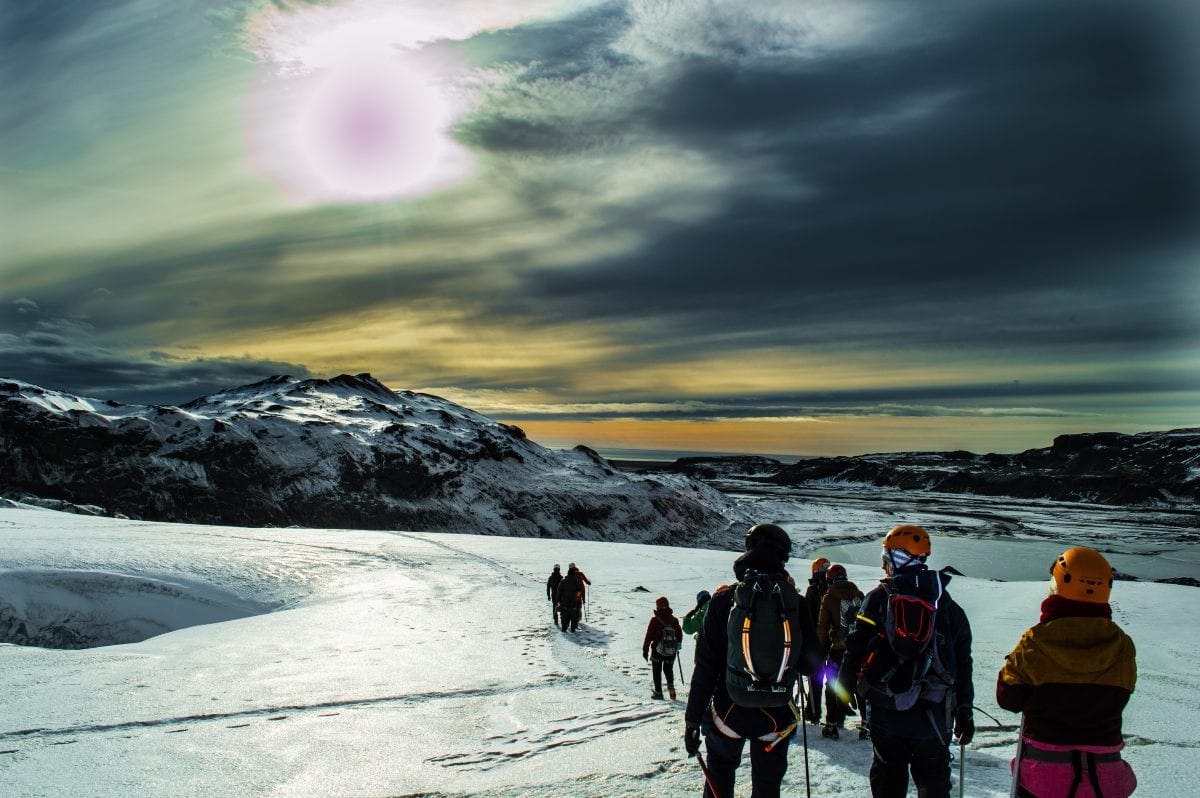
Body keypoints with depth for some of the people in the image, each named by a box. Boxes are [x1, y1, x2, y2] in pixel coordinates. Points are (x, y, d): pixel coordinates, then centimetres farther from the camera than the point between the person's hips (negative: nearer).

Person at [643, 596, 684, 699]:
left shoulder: (654, 620, -12)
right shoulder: (674, 620, -2)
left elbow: (648, 636, -9)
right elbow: (680, 635, 6)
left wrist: (645, 650, 0)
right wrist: (677, 647, 23)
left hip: (657, 651, -3)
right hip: (671, 652, 3)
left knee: (657, 671, 13)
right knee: (669, 669, 20)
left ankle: (658, 692, 13)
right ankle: (671, 687, 2)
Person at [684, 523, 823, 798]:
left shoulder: (723, 600, -12)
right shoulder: (796, 603, -10)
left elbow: (705, 667, -10)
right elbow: (812, 665, -5)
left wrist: (692, 719, -3)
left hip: (728, 712, 0)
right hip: (776, 716, 0)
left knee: (720, 770, 26)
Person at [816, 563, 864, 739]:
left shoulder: (830, 597, -9)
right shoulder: (859, 594, 1)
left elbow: (822, 626, -5)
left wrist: (823, 647, 6)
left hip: (839, 648, -3)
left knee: (832, 686, 9)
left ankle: (832, 724, 8)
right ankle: (866, 724, 15)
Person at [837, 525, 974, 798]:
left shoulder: (879, 597, -4)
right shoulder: (947, 604, 4)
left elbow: (856, 646, -6)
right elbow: (962, 663, 6)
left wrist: (845, 687, 6)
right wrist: (965, 712, 13)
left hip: (886, 711, -1)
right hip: (933, 714, 1)